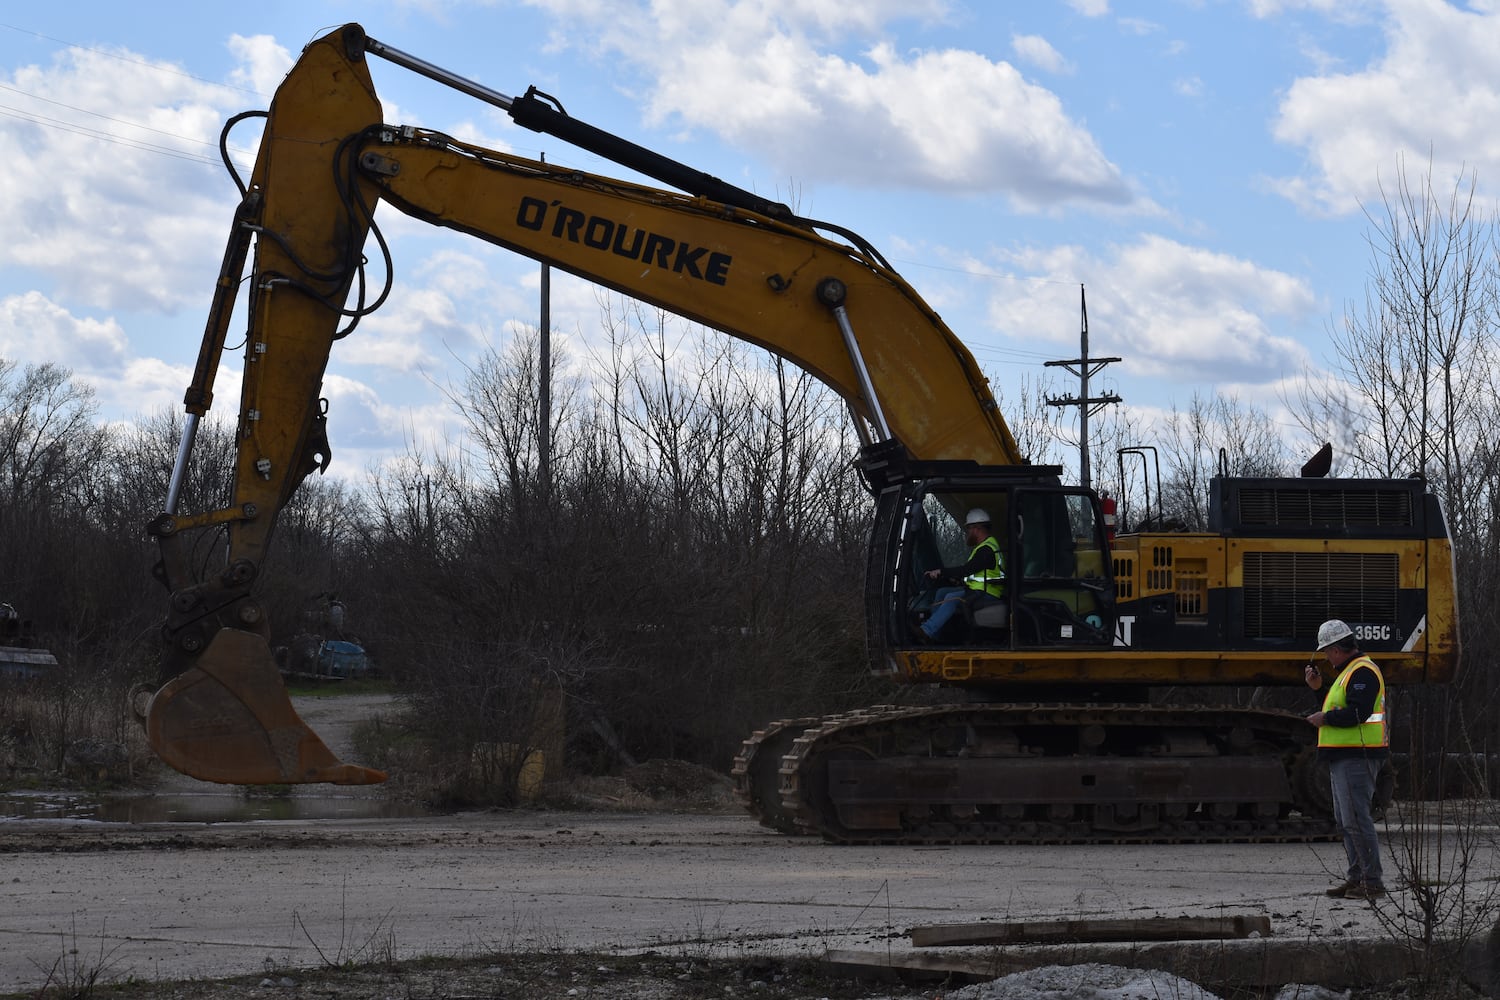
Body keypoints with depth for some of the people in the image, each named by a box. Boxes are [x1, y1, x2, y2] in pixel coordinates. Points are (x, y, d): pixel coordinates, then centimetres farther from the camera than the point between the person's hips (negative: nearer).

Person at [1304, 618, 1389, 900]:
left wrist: (1326, 718, -13)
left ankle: (1372, 882, -12)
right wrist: (1318, 687, 15)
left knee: (1355, 818, -12)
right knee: (1345, 820, 14)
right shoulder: (1349, 671, 21)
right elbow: (1340, 706, 23)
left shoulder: (1362, 672, -13)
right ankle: (1356, 877, 18)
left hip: (1356, 758, -11)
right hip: (1345, 757, 11)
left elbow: (1357, 713, -24)